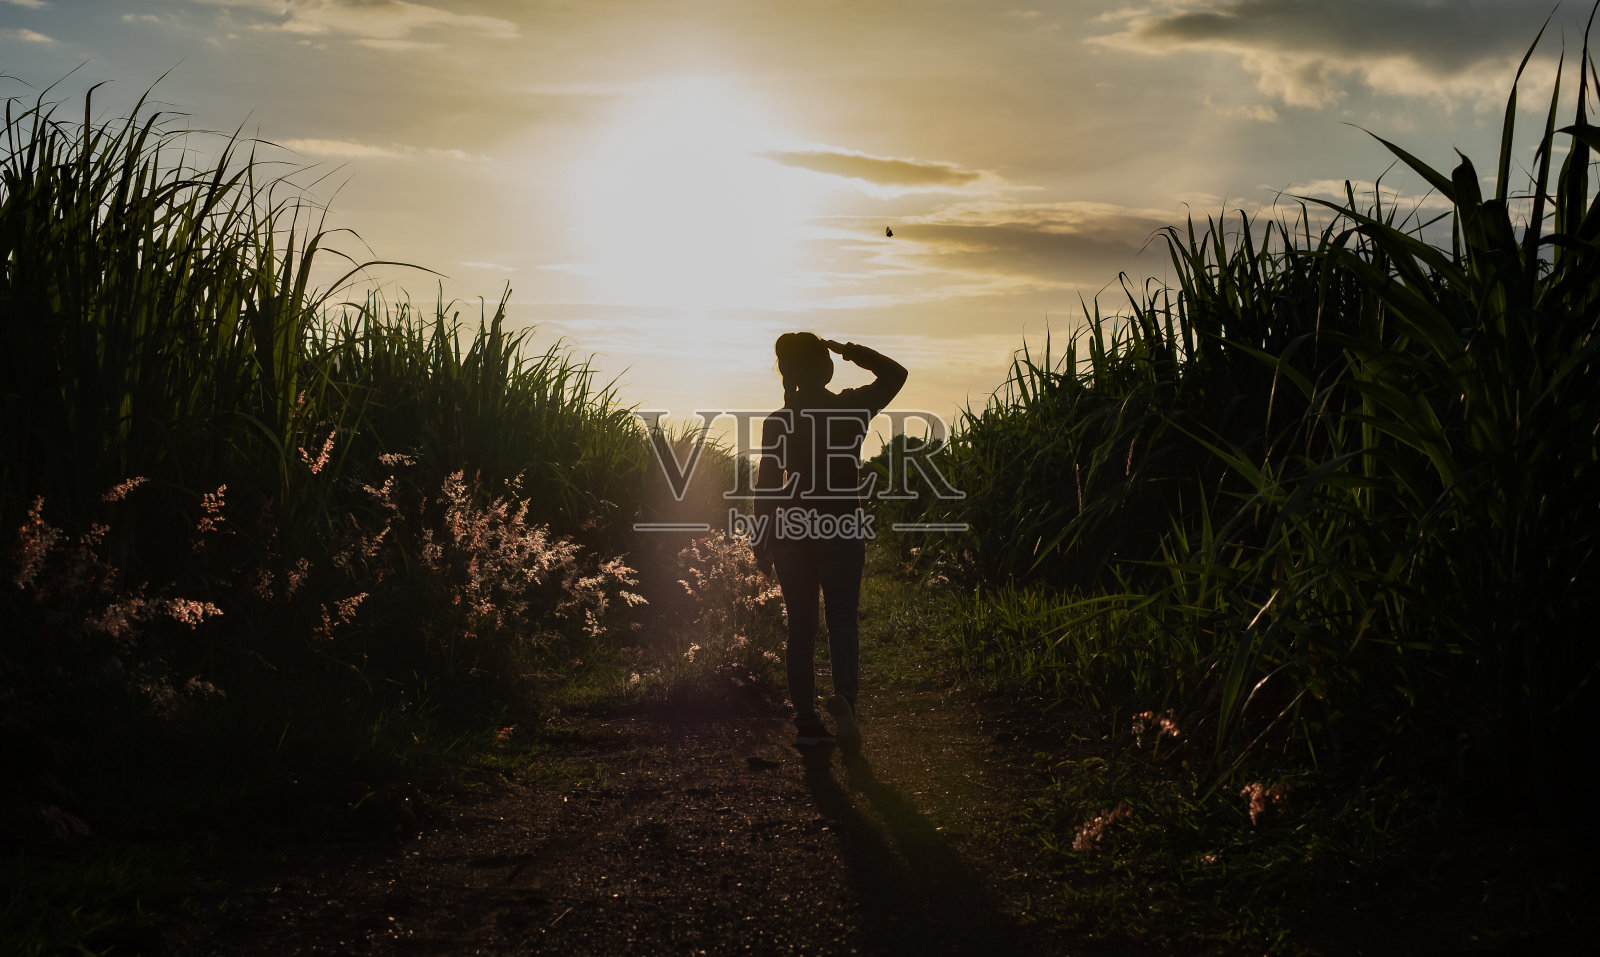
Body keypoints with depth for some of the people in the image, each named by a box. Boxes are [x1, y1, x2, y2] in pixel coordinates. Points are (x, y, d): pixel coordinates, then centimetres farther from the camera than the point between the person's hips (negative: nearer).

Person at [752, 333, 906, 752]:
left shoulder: (778, 421, -5)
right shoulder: (853, 409, -4)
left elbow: (767, 484, -3)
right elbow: (895, 373, 12)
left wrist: (762, 541, 4)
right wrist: (847, 350, 6)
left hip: (792, 531, 1)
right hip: (844, 528, -1)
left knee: (801, 627, 8)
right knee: (842, 621, 4)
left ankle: (807, 720, 8)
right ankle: (844, 696, -22)